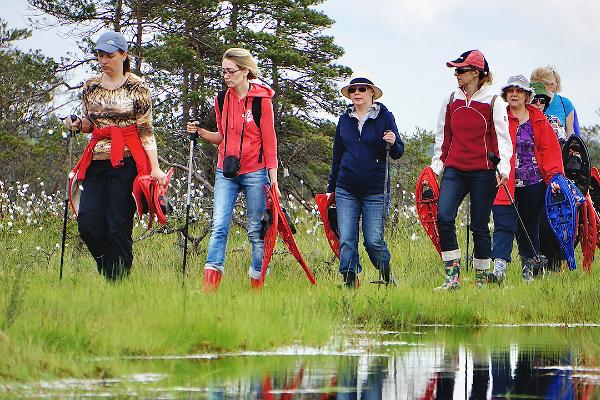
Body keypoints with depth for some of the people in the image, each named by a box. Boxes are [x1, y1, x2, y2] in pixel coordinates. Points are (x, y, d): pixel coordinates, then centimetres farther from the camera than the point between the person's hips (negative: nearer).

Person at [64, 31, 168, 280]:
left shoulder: (136, 87, -1)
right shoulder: (91, 86, 13)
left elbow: (146, 130, -3)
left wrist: (155, 168, -9)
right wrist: (78, 124, 0)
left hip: (126, 162, -5)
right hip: (96, 162, 5)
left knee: (119, 227, -6)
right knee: (88, 223, -6)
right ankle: (108, 268, 15)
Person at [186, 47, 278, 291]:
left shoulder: (261, 100, -5)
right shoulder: (222, 100, 9)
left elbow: (269, 143, -5)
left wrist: (274, 182, -8)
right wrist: (201, 132, 1)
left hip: (254, 172, -4)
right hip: (226, 172, 4)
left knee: (256, 231, 2)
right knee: (219, 226, -8)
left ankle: (257, 286, 10)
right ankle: (209, 287, -15)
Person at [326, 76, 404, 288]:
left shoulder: (384, 117, 1)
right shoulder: (344, 119, 11)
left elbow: (398, 153, 1)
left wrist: (393, 143, -22)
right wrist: (331, 187, 19)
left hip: (375, 191, -3)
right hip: (346, 190, 3)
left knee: (374, 240, -3)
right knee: (346, 239, -3)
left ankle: (387, 275, 21)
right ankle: (350, 281, 3)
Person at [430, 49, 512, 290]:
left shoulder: (493, 103, 1)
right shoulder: (451, 101, 13)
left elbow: (502, 137, 0)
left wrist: (503, 168, -11)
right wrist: (436, 167, 17)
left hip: (483, 172, -3)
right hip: (454, 170, 3)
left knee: (479, 226, 1)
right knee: (443, 217, -16)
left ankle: (481, 278, 13)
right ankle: (452, 276, -14)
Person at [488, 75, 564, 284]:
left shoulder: (538, 121, 6)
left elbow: (550, 150, 5)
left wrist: (554, 177, -5)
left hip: (533, 183, 2)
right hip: (505, 183, -2)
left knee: (529, 227, 13)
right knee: (504, 225, -14)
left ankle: (529, 267, 28)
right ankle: (499, 267, -24)